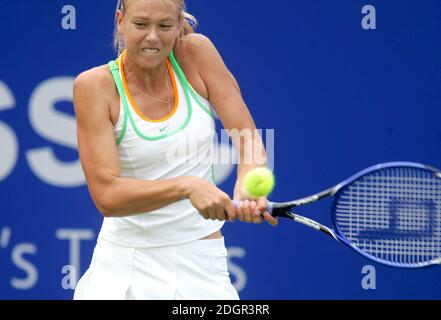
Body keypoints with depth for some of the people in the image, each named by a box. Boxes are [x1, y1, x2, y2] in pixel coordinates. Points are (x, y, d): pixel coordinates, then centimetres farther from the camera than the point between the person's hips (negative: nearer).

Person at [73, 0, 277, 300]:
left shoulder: (197, 53, -5)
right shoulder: (95, 86, -12)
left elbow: (249, 140, -8)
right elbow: (106, 196, -19)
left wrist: (246, 186, -31)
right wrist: (187, 186, -33)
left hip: (199, 260, 2)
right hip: (124, 262, -1)